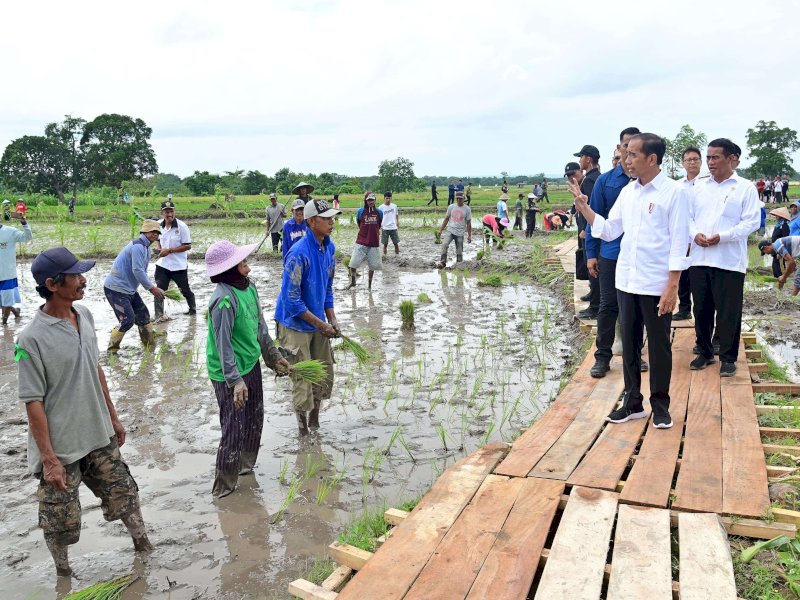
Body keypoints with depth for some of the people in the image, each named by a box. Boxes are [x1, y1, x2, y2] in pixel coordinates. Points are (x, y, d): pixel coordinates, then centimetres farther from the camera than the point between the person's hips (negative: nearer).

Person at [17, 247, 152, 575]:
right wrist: (49, 459, -17)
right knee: (61, 522, 12)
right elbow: (33, 403, -18)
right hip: (61, 449, -6)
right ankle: (63, 574, 36)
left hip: (100, 438, 6)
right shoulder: (32, 339, -22)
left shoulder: (84, 315, -2)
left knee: (124, 495, 18)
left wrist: (113, 417, 15)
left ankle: (142, 543, 39)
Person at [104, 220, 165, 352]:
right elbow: (137, 271, -25)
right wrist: (152, 288, -20)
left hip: (129, 289, 10)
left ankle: (151, 346, 22)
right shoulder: (138, 246, -19)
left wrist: (153, 287, 7)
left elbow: (142, 272, 17)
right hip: (116, 289, -10)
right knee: (128, 320, -12)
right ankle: (112, 349, 4)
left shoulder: (145, 247, 13)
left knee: (143, 315, 11)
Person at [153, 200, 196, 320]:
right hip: (162, 264, 4)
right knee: (159, 290, -3)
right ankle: (159, 316, 3)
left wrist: (170, 250, -21)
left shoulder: (182, 226, -17)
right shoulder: (159, 225, -1)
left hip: (179, 265, -4)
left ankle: (193, 309, 38)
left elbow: (188, 246, -16)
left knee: (185, 290, 14)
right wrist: (159, 248, -2)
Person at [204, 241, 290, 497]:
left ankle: (244, 464, 43)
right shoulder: (224, 300, -26)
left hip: (251, 365, 9)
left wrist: (273, 356, 16)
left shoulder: (248, 286, 0)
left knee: (254, 419, 22)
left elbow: (260, 325, 11)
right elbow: (223, 344, -25)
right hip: (229, 373, -9)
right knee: (234, 428, 1)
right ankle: (224, 486, 18)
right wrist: (235, 380, -27)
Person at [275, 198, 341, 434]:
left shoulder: (329, 247, 1)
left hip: (319, 324, 8)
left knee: (325, 376, 15)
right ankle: (303, 429, 23)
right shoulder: (299, 253, -24)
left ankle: (314, 421, 36)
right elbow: (291, 300, -23)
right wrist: (321, 324, -18)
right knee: (302, 380, 2)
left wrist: (332, 320, 3)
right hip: (296, 325, -7)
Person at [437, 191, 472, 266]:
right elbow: (446, 219, 13)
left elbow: (468, 223, 4)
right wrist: (441, 229, 8)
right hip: (450, 231, 1)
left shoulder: (467, 209, 2)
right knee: (444, 244, -24)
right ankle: (443, 262, -21)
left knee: (459, 252, 1)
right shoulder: (451, 207, 7)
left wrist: (469, 236, 2)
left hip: (460, 234, -1)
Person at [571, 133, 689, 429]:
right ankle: (633, 402, 25)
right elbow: (609, 231, 10)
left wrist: (672, 287, -14)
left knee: (659, 347, 6)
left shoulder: (673, 192, -9)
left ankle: (660, 405, 20)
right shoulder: (627, 191, 9)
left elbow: (678, 243, -10)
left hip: (657, 285, -6)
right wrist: (584, 209, -1)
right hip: (626, 281, 6)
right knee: (629, 344, 12)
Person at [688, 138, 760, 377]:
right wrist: (695, 234, -10)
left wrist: (722, 237, -18)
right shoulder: (700, 187, 12)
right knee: (701, 310, 11)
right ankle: (705, 352, 25)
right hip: (699, 259, 4)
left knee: (728, 312, 1)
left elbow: (751, 221, -7)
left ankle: (728, 358, 14)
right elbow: (688, 216, 11)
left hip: (729, 261, -4)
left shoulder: (746, 187, -1)